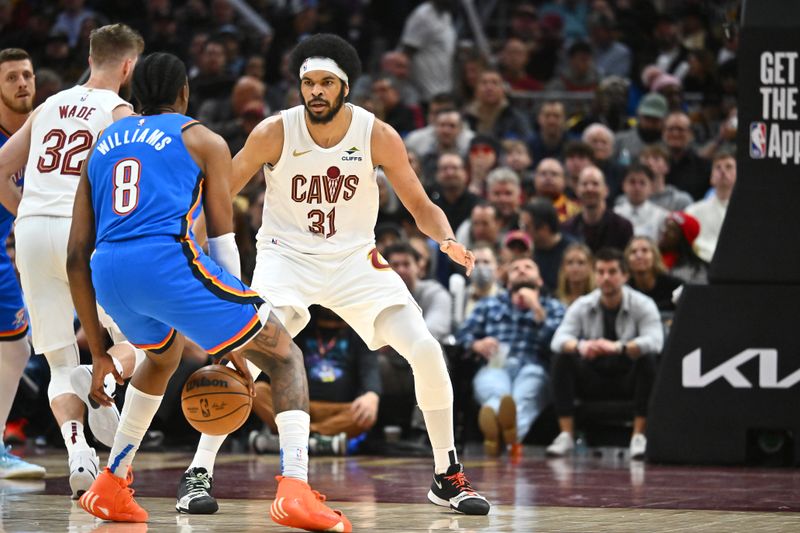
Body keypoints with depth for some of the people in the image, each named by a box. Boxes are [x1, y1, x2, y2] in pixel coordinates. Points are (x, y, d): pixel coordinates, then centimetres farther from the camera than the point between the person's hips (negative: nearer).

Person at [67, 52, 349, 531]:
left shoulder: (103, 145, 28)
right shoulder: (204, 141, 16)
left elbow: (77, 257, 23)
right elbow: (221, 240, 10)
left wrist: (98, 351, 28)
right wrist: (233, 344, 14)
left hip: (109, 273, 5)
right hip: (169, 261, -5)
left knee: (164, 357, 38)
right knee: (285, 357, 8)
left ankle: (110, 487, 34)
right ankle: (295, 490, -14)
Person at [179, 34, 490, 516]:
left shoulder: (379, 136, -12)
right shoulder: (274, 133, -15)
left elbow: (421, 206, -3)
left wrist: (448, 239, -24)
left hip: (354, 259, 2)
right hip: (287, 255, -2)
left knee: (427, 352, -11)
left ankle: (447, 476, 6)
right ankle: (199, 472, -18)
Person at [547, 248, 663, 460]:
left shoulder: (643, 305, -8)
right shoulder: (582, 306, -1)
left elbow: (655, 341, -26)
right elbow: (559, 339, -16)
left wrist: (619, 347, -45)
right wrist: (579, 346, -41)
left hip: (628, 379, -2)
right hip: (593, 381, 2)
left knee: (648, 360, -32)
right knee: (562, 358, -23)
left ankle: (639, 437, -29)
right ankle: (566, 435, -24)